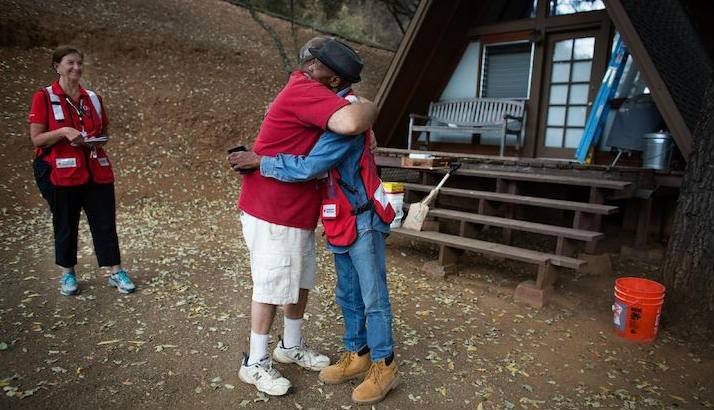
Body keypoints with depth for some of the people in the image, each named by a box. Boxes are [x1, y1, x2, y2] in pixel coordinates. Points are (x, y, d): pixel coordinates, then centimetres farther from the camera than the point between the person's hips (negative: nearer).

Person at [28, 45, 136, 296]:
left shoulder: (93, 98, 10)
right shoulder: (44, 97, -1)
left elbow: (103, 132, 20)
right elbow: (36, 138, -4)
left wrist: (97, 141, -2)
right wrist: (64, 132, -20)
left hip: (97, 172, 3)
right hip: (61, 173, -3)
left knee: (106, 222, 3)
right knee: (65, 225, 8)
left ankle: (117, 273, 10)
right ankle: (67, 275, 25)